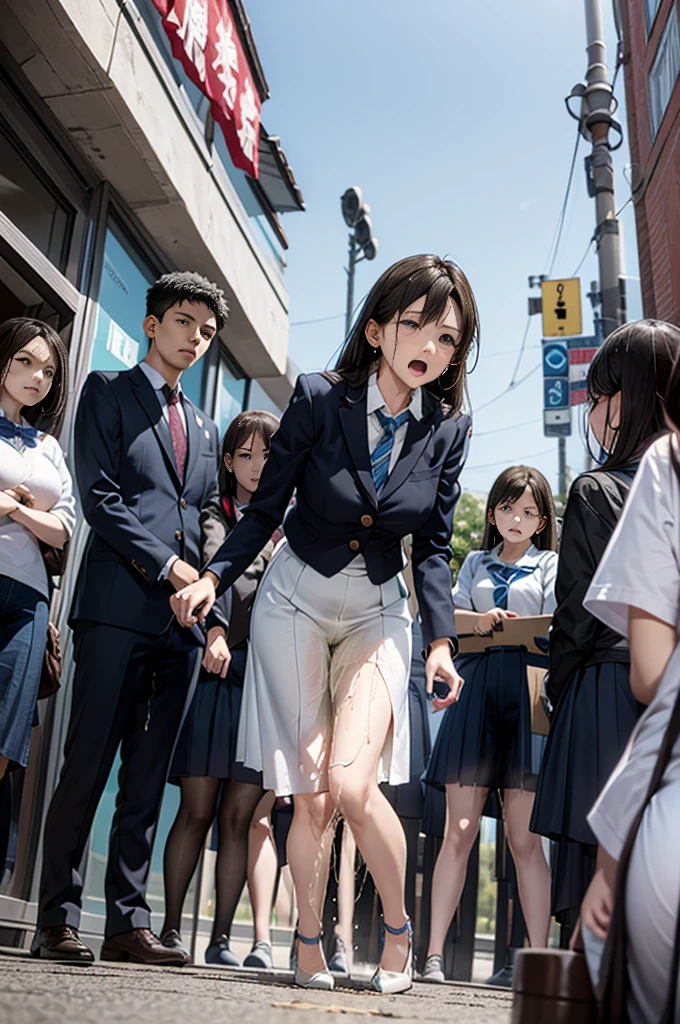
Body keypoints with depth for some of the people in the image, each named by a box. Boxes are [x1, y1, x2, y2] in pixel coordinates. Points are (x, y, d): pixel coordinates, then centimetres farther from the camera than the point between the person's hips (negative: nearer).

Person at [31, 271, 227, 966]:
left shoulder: (204, 428, 25)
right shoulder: (107, 391, 8)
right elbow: (98, 494, -4)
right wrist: (166, 564, -9)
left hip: (183, 619, 5)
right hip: (118, 605, -5)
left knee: (148, 777, 5)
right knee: (87, 766, -4)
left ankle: (128, 922, 11)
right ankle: (57, 921, 5)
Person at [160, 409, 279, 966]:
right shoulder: (212, 517, 8)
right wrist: (216, 630, -29)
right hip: (213, 670, -1)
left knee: (238, 815, 4)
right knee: (197, 810, 1)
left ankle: (221, 938, 13)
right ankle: (171, 929, 14)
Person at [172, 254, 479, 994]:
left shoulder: (448, 431, -5)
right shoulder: (319, 398, -11)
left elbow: (432, 545, 0)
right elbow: (265, 508, -5)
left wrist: (440, 638, -10)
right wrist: (214, 577, -16)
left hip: (378, 613, 1)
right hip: (295, 604, 0)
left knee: (351, 781, -17)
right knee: (309, 797, 1)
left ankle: (398, 930, 10)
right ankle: (309, 949, 24)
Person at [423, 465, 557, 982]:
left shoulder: (551, 564, 14)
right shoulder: (476, 563, 22)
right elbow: (450, 613, 9)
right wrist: (478, 619, -12)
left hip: (526, 689, -2)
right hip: (476, 687, 2)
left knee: (525, 837, -3)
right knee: (460, 830, -3)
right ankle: (434, 954, 0)